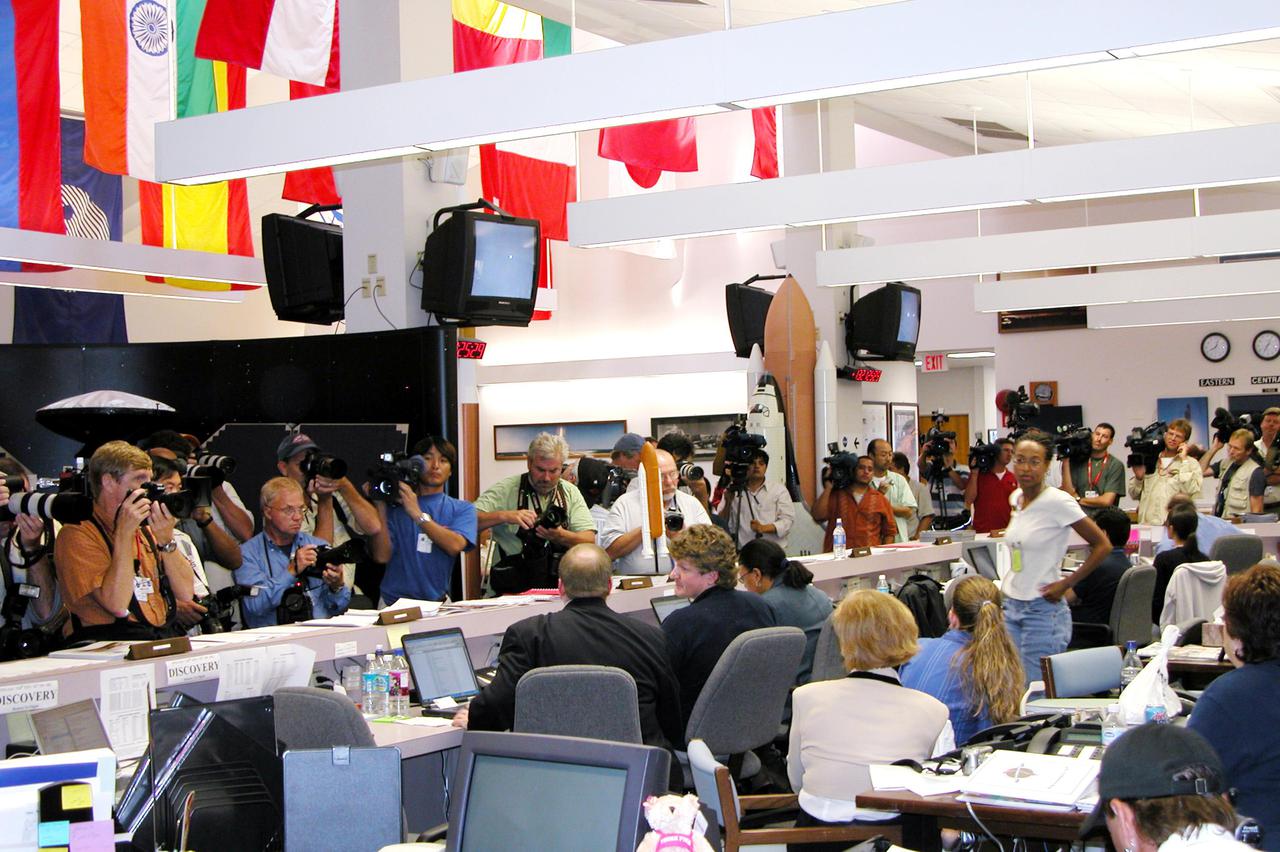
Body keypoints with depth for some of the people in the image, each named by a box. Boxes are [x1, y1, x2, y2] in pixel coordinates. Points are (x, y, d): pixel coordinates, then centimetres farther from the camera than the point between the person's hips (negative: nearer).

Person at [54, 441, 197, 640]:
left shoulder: (145, 530, 15)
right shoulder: (78, 533, -5)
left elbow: (186, 593, 9)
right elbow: (117, 605, -16)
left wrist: (166, 540, -3)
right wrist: (124, 532, -15)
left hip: (168, 636, 6)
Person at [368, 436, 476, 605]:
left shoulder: (462, 508, 8)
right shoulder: (395, 505, 7)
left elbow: (455, 546, -11)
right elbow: (382, 556, -3)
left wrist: (417, 514, -15)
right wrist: (381, 507, -7)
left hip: (436, 602, 0)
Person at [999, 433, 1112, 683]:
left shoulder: (1057, 502, -14)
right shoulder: (1016, 497, 7)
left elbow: (1103, 546, -13)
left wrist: (1066, 584, -14)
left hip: (1043, 610, -7)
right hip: (1011, 606, 7)